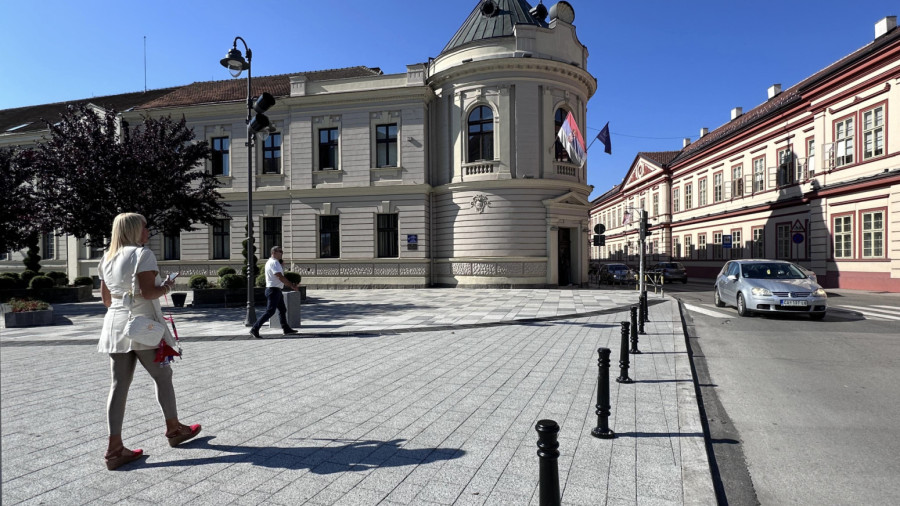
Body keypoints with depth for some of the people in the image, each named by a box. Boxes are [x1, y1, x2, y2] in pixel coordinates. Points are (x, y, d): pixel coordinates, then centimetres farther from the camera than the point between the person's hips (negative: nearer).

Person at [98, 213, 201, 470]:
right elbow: (148, 292, -19)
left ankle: (115, 448, 6)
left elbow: (106, 298, 17)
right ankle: (174, 429, 24)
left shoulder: (107, 258, 13)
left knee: (119, 384, 6)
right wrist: (167, 287, -1)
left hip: (115, 325, 7)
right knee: (162, 376, 9)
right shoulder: (142, 254, -11)